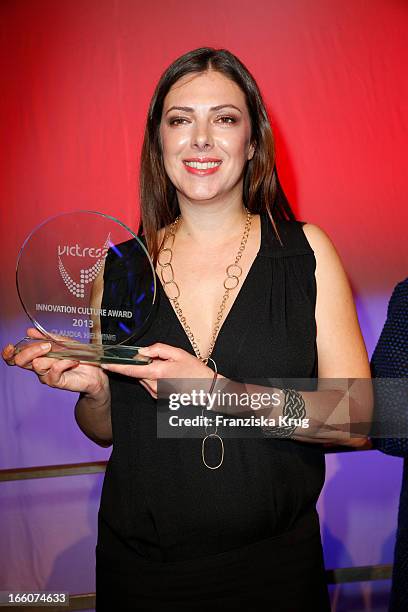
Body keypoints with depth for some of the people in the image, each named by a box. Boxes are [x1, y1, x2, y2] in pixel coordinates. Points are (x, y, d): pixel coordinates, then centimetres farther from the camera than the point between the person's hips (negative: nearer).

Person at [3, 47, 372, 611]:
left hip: (274, 564, -1)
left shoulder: (305, 251, -8)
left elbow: (357, 417, -14)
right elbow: (106, 431, 6)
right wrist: (92, 387, -15)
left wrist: (220, 394, -25)